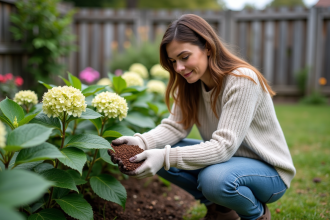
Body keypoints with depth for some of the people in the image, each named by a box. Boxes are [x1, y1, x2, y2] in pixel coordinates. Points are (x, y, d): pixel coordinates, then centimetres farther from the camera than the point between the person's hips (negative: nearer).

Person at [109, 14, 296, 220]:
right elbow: (175, 126, -8)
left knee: (215, 178, -38)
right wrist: (141, 141, -28)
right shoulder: (190, 82, -3)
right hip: (226, 158, 7)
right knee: (156, 155, -11)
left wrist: (165, 156, -41)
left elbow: (223, 146, -32)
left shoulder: (242, 80, -26)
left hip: (268, 170, -6)